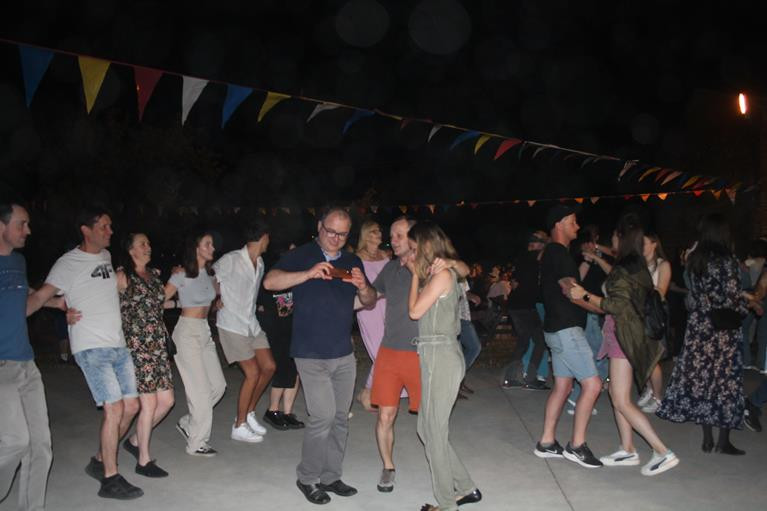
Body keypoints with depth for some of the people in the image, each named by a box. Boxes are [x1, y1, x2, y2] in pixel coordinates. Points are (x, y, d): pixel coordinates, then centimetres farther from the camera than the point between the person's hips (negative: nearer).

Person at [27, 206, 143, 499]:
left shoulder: (107, 256, 12)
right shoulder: (68, 263, -9)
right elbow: (40, 296, -17)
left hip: (118, 345, 7)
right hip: (91, 347, -7)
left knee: (131, 406, 8)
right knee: (114, 408, -10)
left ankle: (100, 462, 25)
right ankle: (110, 480, 1)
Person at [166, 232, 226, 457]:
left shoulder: (210, 274, 8)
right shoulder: (182, 275, -11)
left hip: (205, 331, 7)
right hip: (188, 332, -7)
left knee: (218, 385, 5)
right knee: (201, 389, -5)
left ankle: (187, 423, 22)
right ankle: (197, 443, 7)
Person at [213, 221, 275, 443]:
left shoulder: (260, 263, 8)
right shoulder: (230, 260, -16)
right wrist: (217, 300, -5)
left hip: (251, 323, 8)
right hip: (232, 325, -8)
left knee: (269, 367, 5)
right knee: (253, 373, -9)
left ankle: (249, 413, 22)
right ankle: (239, 426, 5)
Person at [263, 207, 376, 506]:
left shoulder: (352, 262, 11)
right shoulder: (301, 256, -4)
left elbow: (369, 303, 12)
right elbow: (270, 282, -18)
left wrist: (362, 286, -10)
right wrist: (309, 274, -31)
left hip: (344, 354, 6)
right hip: (311, 355, -5)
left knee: (340, 418, 10)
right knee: (323, 416, -9)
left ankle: (330, 476, 25)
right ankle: (307, 478, 10)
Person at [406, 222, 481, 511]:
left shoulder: (442, 273, -12)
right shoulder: (433, 274, 14)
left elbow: (415, 311, -12)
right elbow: (418, 310, 9)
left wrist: (415, 274, -2)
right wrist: (417, 274, 10)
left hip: (441, 358, -9)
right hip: (432, 357, 9)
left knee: (434, 431, 0)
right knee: (427, 428, 15)